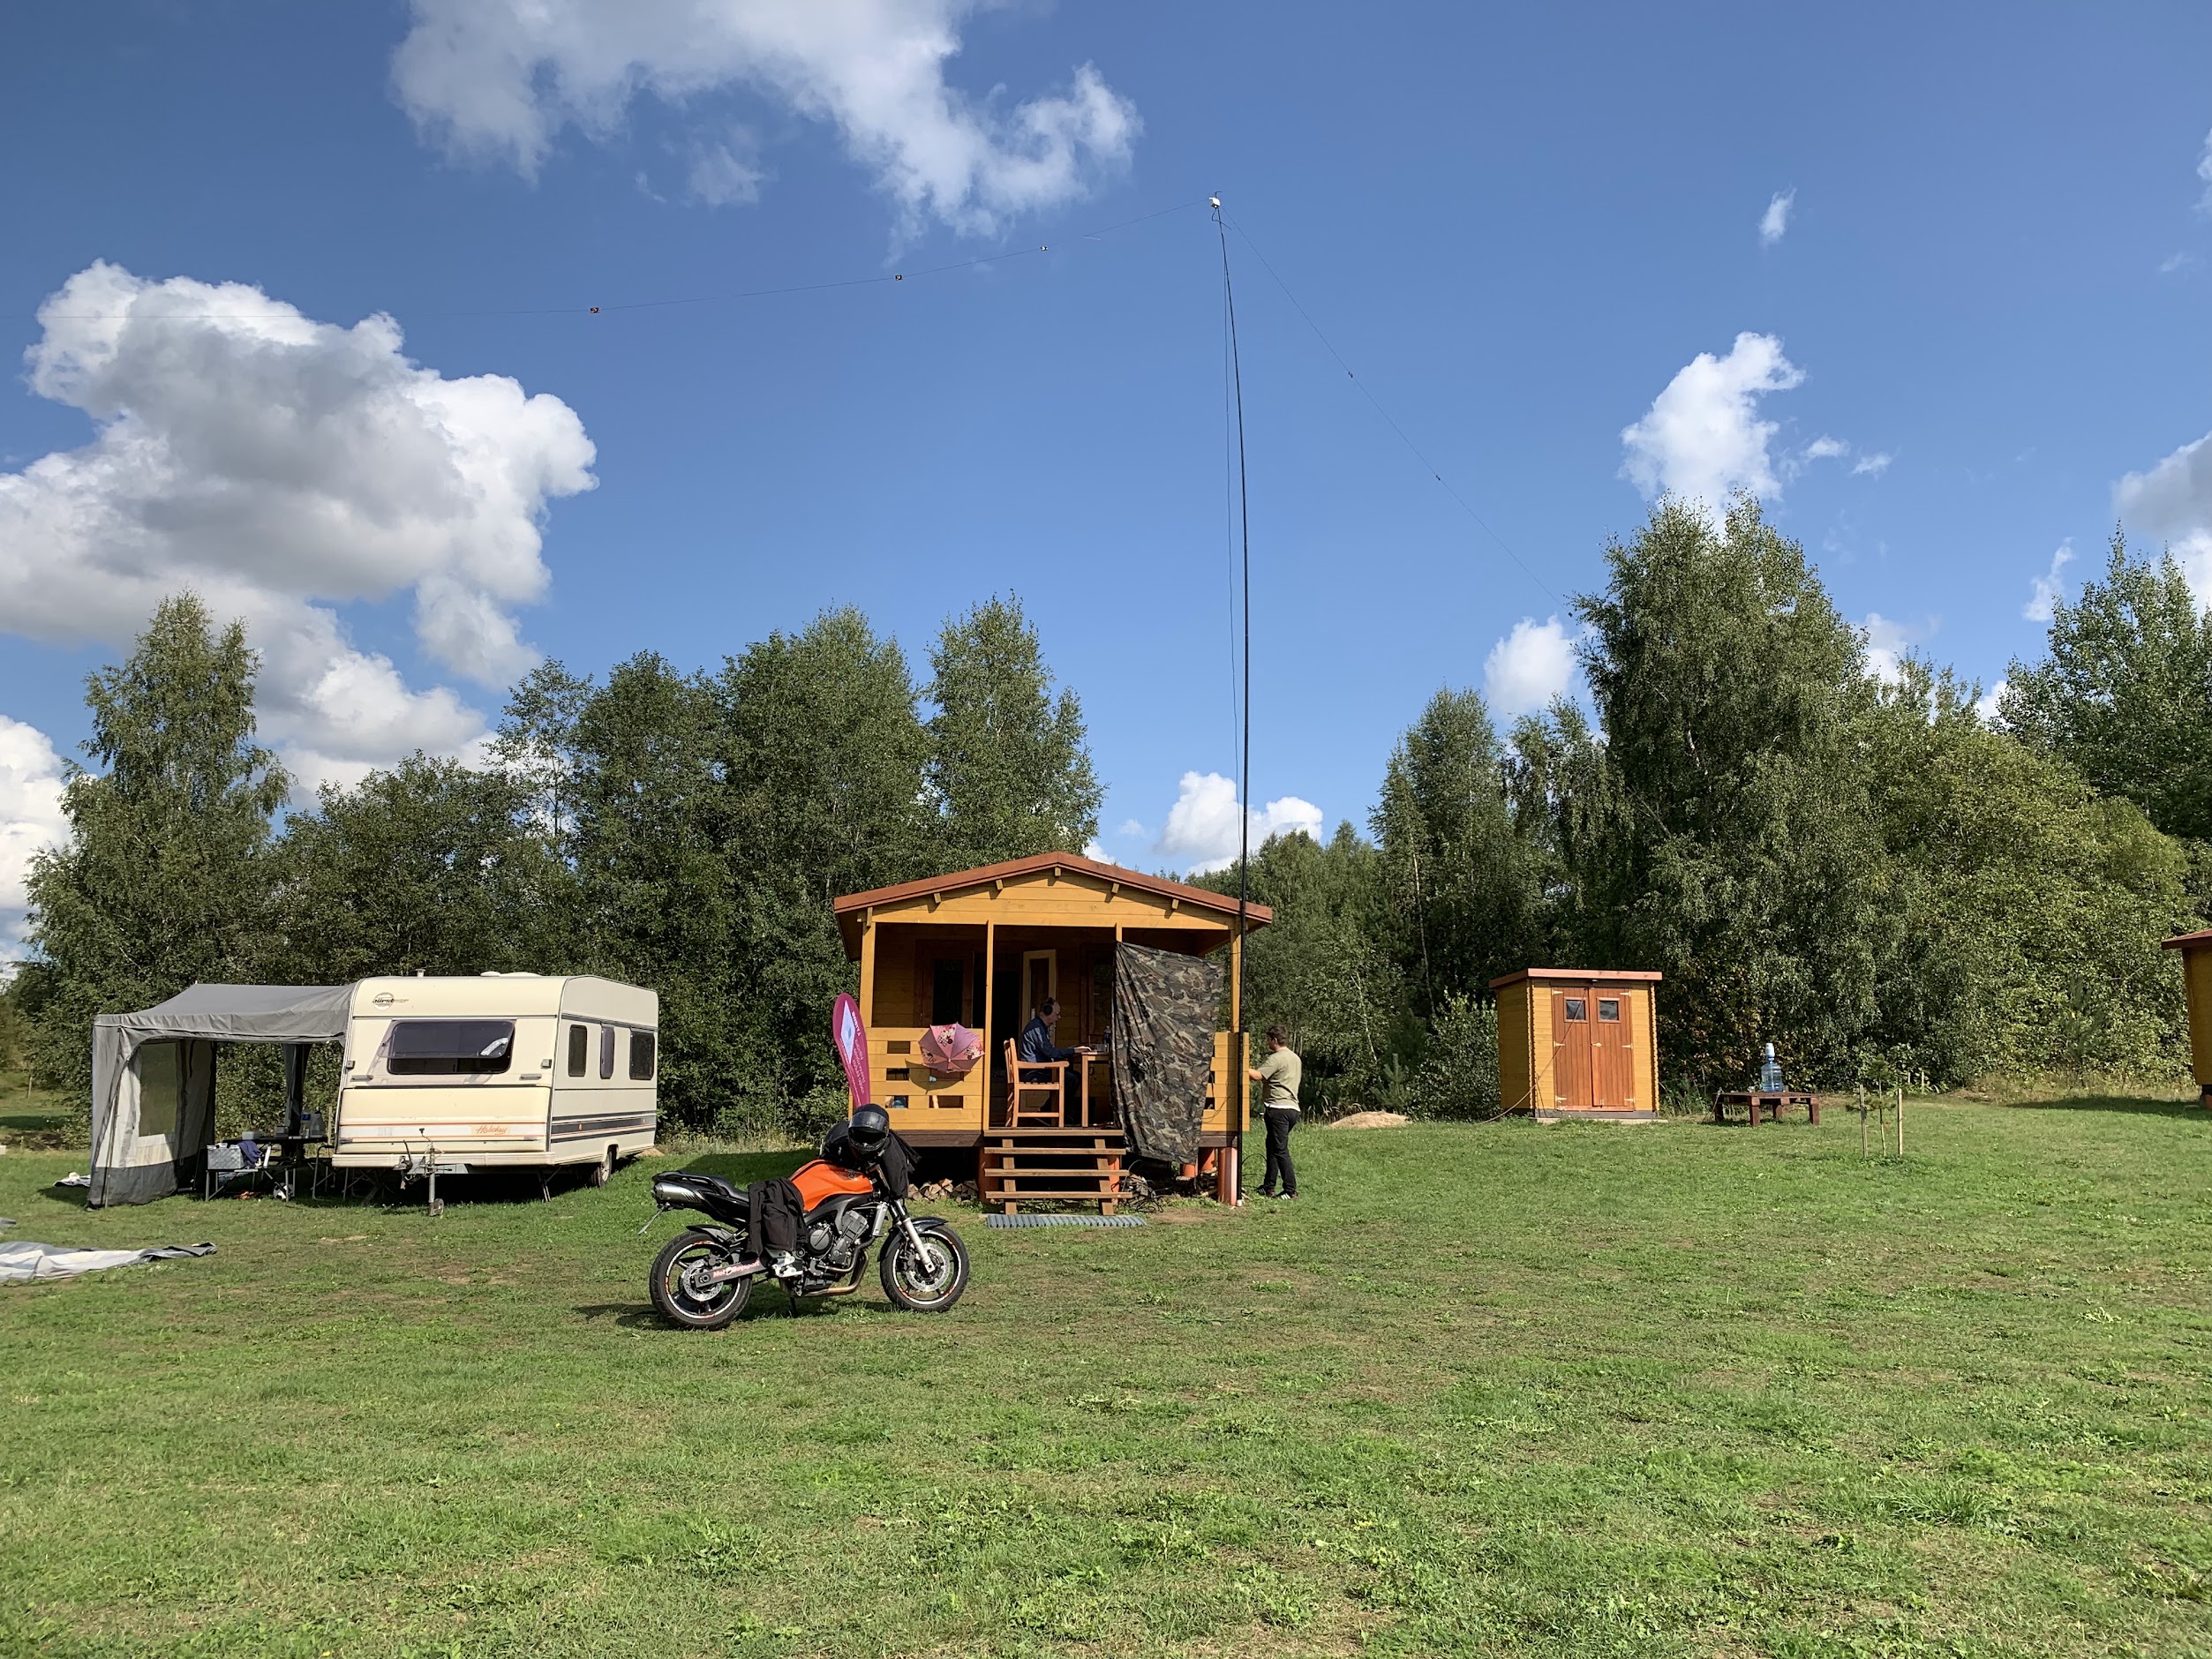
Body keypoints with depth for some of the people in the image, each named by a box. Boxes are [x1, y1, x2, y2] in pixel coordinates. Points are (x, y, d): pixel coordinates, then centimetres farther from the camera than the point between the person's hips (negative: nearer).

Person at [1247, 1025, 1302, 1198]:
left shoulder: (1276, 1059, -12)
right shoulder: (1296, 1059, 18)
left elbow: (1257, 1076, -22)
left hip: (1278, 1109, -10)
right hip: (1293, 1108, 10)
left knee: (1280, 1150, -7)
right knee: (1272, 1146, 17)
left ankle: (1291, 1190, -9)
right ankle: (1268, 1187, 20)